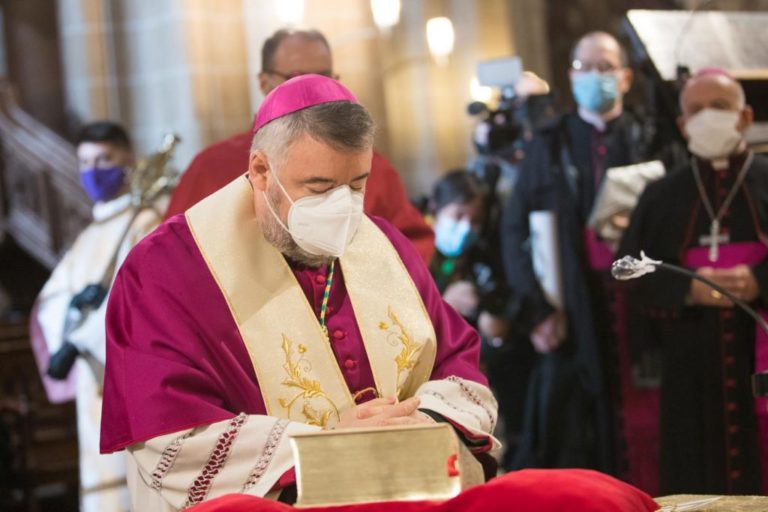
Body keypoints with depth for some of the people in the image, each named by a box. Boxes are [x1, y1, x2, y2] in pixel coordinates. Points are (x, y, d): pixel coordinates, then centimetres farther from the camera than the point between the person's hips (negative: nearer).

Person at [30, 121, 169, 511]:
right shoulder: (90, 237, 23)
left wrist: (75, 342, -19)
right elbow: (50, 301, 14)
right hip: (97, 383, 7)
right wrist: (77, 302, -11)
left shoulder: (149, 220, 0)